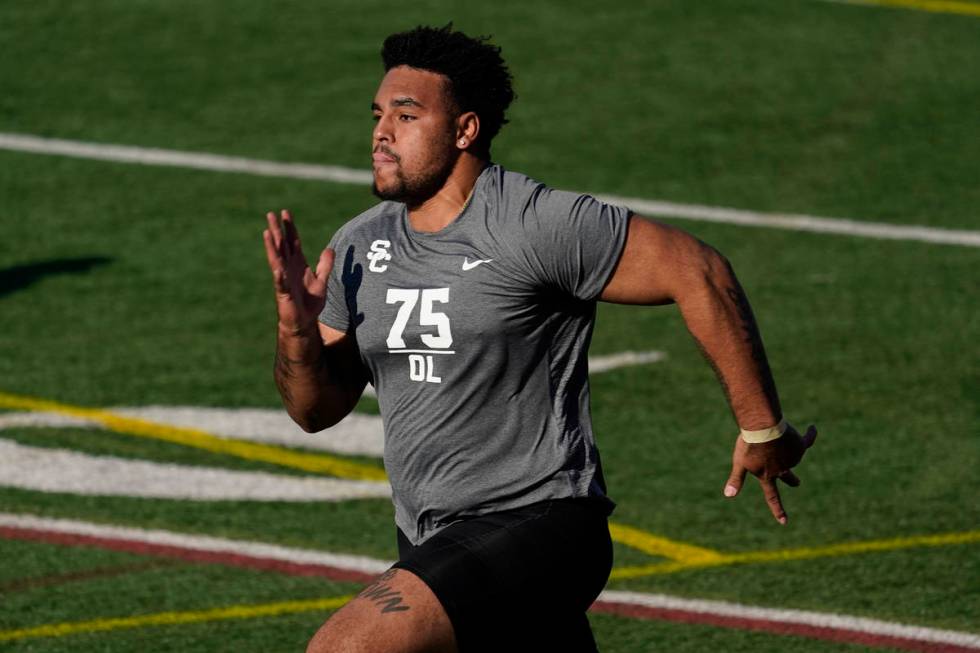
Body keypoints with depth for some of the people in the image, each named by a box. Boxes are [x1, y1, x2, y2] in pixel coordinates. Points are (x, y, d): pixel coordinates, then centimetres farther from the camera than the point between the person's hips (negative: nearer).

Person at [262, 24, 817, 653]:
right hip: (434, 546, 8)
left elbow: (699, 274, -11)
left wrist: (762, 429, -5)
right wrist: (298, 330, -9)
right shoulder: (359, 248, 7)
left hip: (535, 526, -8)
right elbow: (318, 407, 13)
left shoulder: (541, 226, -15)